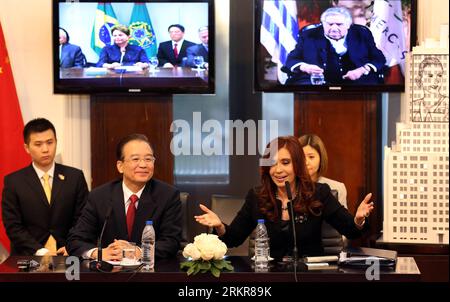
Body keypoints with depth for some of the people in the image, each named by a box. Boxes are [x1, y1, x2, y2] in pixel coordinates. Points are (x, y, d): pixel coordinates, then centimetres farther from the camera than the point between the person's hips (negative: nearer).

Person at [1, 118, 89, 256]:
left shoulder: (75, 177, 8)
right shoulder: (13, 181, 4)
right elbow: (13, 227, 0)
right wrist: (40, 251, -12)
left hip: (66, 255, 1)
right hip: (28, 258, -1)